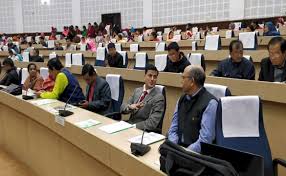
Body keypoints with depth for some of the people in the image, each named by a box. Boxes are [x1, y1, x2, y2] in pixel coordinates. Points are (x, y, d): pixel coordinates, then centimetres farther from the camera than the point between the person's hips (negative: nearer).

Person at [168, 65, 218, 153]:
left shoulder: (210, 103, -13)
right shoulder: (182, 99, 7)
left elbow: (205, 140, -17)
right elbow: (173, 129, 9)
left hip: (196, 152, -5)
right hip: (178, 148, 5)